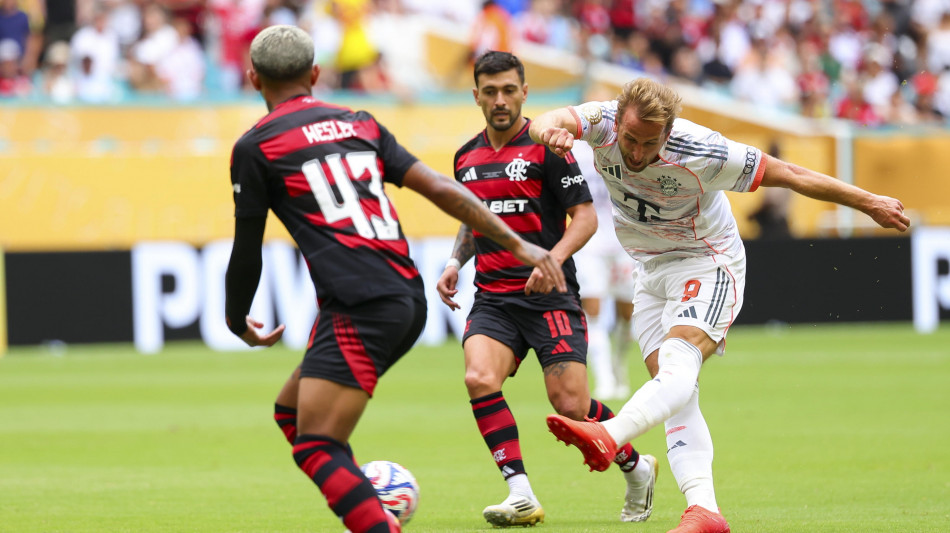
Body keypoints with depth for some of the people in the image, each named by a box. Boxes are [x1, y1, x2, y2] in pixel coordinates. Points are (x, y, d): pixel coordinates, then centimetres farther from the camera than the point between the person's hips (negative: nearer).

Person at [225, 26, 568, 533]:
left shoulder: (254, 147, 4)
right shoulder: (359, 124, 20)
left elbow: (246, 256, 8)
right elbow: (441, 189, 13)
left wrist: (238, 322, 26)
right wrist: (518, 244, 13)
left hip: (359, 309, -7)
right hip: (409, 300, 7)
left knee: (315, 448, -11)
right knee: (291, 411, 21)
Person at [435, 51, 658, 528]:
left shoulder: (544, 147, -5)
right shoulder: (466, 158, 12)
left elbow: (586, 217, -7)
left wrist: (552, 259, -22)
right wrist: (455, 263, 11)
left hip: (548, 295, -4)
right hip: (492, 298, 4)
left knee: (570, 403, -11)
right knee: (479, 378, -23)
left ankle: (636, 467, 18)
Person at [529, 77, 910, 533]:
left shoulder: (703, 154, -27)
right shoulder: (603, 123, -17)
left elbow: (789, 175, -17)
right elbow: (547, 123, -36)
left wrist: (868, 203, -10)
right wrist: (550, 131, -63)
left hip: (708, 265, -5)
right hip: (651, 270, 5)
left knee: (678, 362, -31)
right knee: (676, 393, -7)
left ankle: (606, 436, -54)